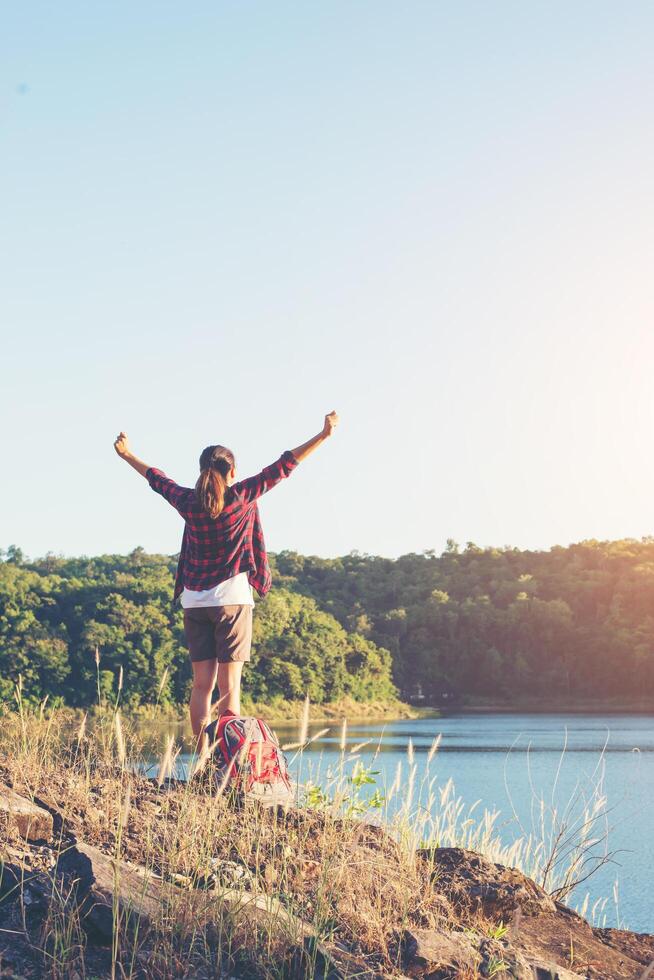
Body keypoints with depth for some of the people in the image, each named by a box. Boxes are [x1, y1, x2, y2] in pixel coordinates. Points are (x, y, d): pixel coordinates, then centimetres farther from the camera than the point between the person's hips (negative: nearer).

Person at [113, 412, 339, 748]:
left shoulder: (187, 501, 4)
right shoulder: (241, 495, -6)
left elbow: (157, 479, 21)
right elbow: (283, 466, -6)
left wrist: (127, 454, 39)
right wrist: (324, 434, -3)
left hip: (194, 603, 4)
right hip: (232, 599, -4)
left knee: (202, 684, 6)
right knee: (229, 687, -3)